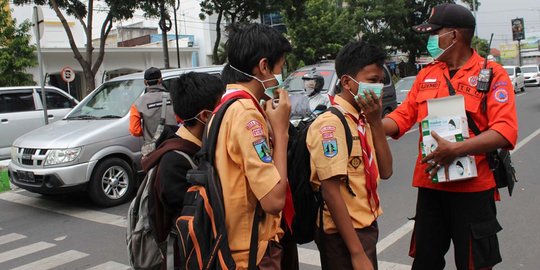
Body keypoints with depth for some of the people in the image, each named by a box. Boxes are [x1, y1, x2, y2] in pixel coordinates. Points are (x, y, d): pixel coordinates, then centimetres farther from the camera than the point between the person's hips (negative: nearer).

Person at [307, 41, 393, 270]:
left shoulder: (363, 119, 5)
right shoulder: (331, 123, -19)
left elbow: (385, 171, 1)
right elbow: (330, 191, -22)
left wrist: (375, 121, -8)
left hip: (366, 227, 8)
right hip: (345, 234, -8)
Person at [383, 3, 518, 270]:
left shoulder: (492, 73, -8)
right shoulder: (426, 74, 9)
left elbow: (505, 131, -18)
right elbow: (402, 116, 11)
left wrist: (456, 149, -27)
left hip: (473, 187, -5)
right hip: (430, 184, 5)